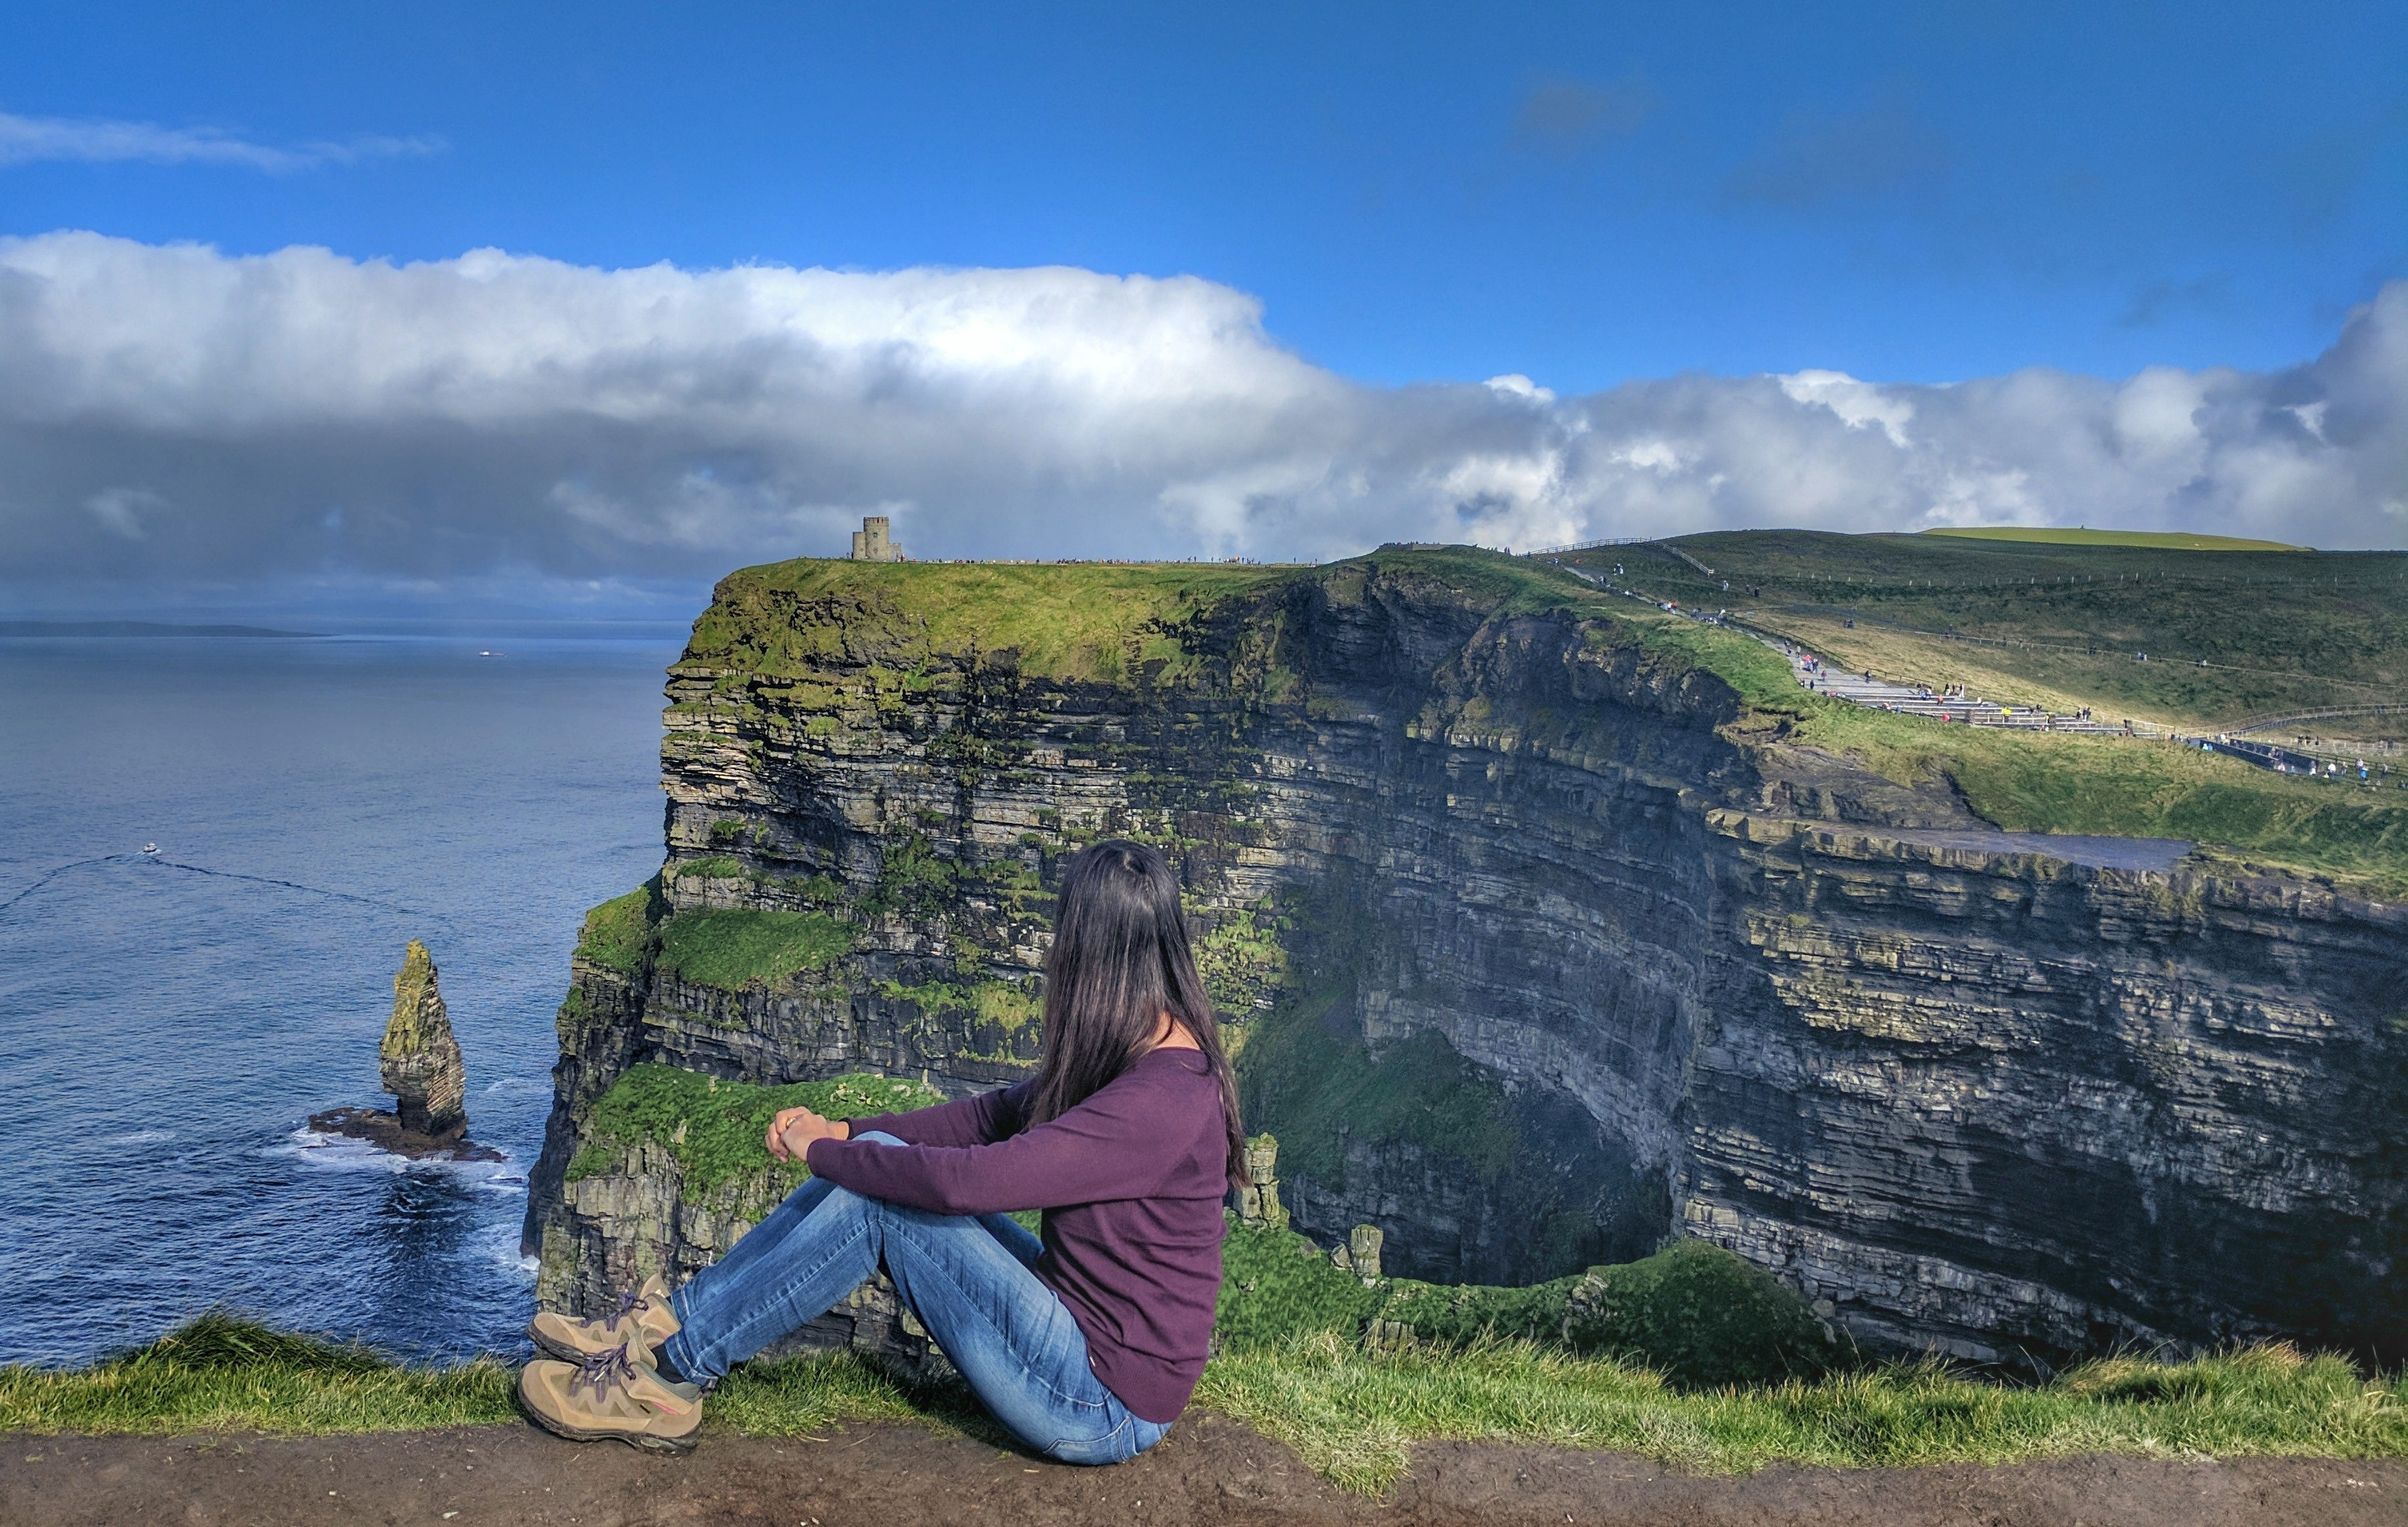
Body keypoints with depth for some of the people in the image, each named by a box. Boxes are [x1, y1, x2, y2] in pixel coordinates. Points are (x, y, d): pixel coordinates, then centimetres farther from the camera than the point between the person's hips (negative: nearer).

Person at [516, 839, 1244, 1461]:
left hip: (1102, 1410, -9)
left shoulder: (1161, 1101, -28)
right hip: (1080, 1321, 9)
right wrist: (844, 1132, 1)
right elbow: (997, 1115, 12)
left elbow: (965, 1180, -30)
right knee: (875, 1166, 0)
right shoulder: (1136, 1057, 3)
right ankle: (667, 1322, 6)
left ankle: (668, 1375, -3)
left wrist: (821, 1150, -14)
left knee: (876, 1192, -16)